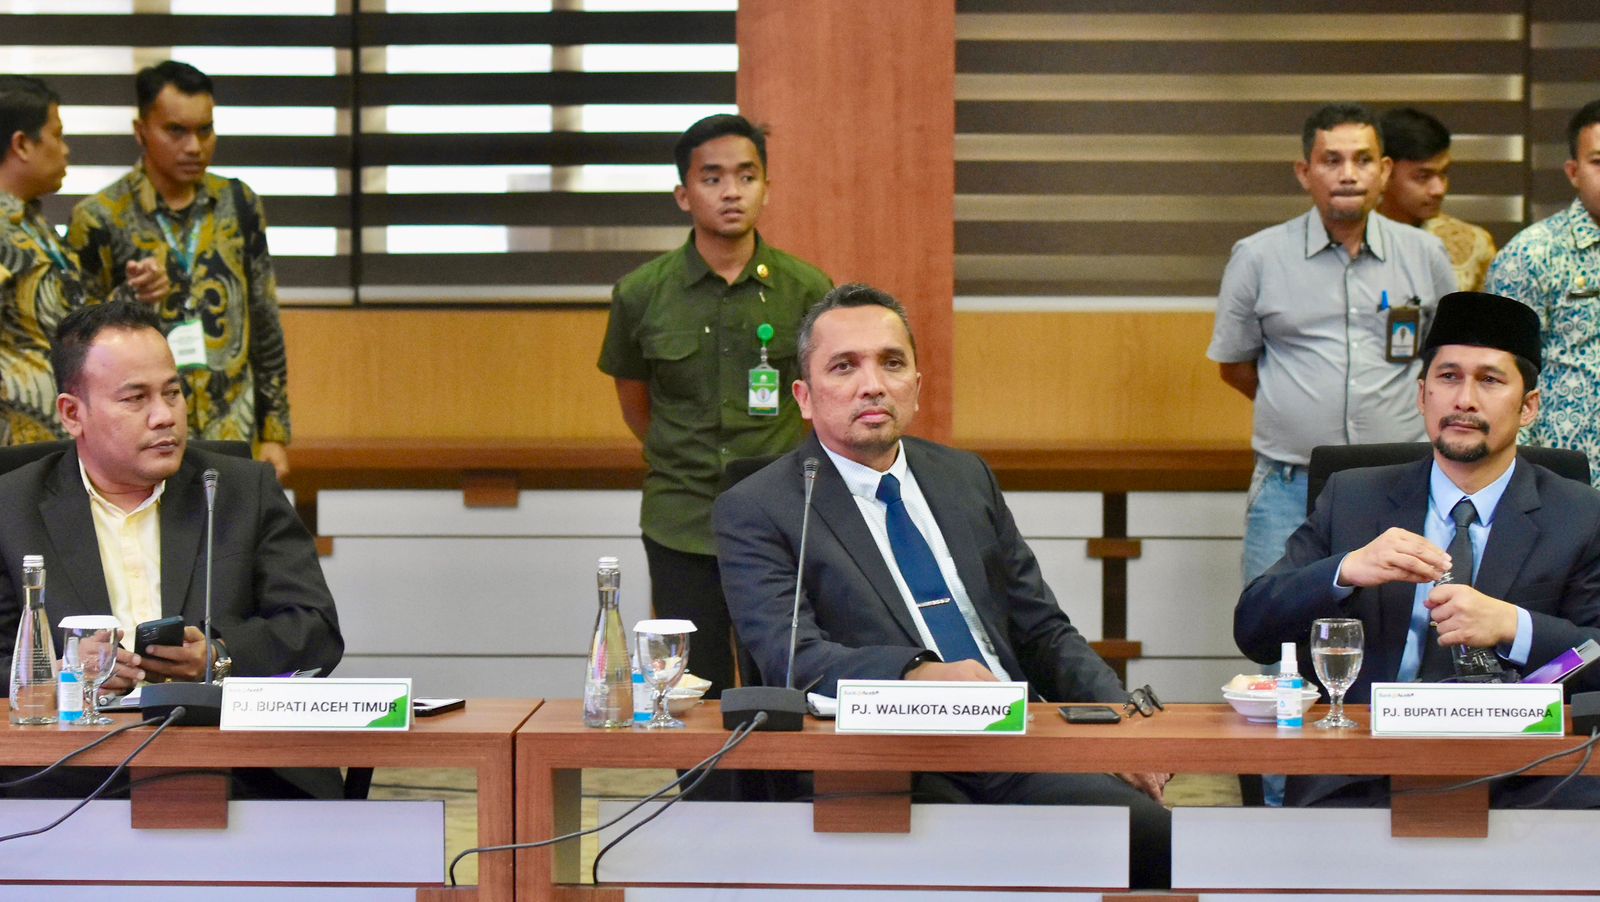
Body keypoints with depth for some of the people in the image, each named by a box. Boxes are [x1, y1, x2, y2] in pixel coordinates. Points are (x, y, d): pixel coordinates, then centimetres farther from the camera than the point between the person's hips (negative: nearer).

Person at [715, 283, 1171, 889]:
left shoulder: (965, 478, 21)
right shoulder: (755, 512, 3)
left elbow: (1043, 631, 23)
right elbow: (791, 657, -13)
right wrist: (920, 675, -31)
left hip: (1021, 756, 5)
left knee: (1165, 840, -22)